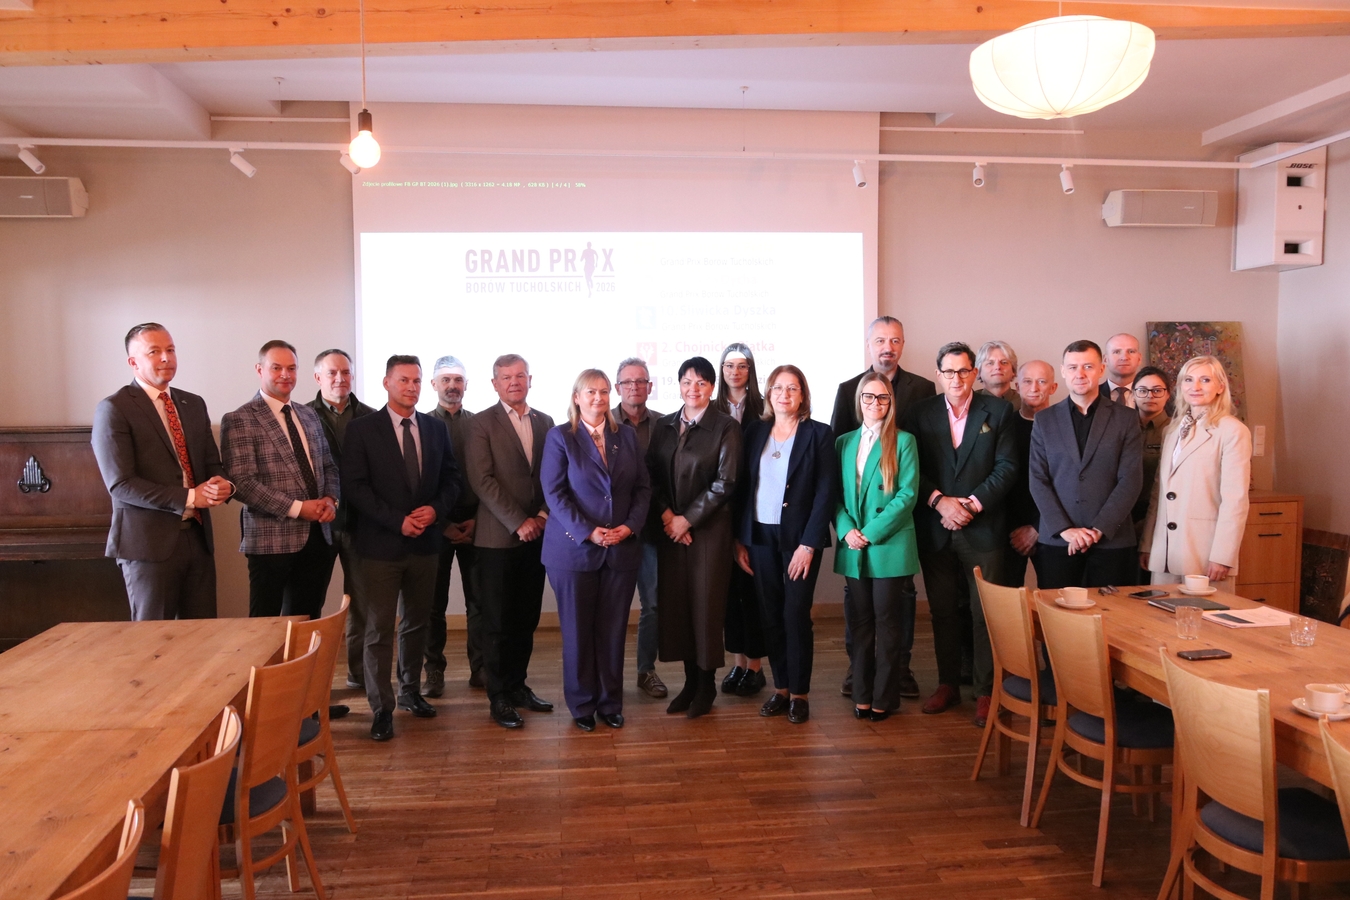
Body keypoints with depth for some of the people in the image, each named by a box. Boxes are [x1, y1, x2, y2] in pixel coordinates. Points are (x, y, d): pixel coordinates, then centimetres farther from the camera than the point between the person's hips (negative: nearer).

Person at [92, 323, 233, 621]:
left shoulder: (194, 404, 13)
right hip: (149, 541, -5)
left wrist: (222, 485, -9)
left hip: (198, 536, 5)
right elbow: (121, 484, -13)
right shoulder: (114, 409, -6)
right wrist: (188, 498, -18)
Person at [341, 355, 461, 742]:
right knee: (380, 629, 0)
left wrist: (435, 510, -10)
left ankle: (411, 691, 31)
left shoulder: (436, 428, 8)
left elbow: (451, 478, 10)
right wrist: (398, 520, -17)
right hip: (380, 545, -4)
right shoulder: (362, 429, -4)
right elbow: (354, 486, -10)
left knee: (417, 623, 15)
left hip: (425, 542, 4)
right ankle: (382, 708, 9)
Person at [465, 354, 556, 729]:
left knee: (526, 619, 11)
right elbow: (482, 480, -11)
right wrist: (518, 523, -14)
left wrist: (544, 513, -5)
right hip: (498, 538, -4)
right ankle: (499, 697, 13)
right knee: (498, 622, 3)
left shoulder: (544, 422, 11)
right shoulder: (482, 424, -3)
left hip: (536, 536, 4)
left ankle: (518, 685, 25)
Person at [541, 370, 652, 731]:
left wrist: (630, 526, -8)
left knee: (614, 630, 8)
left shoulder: (627, 436, 9)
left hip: (622, 549, 3)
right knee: (578, 630, 6)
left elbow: (643, 487, 8)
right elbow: (554, 492, -8)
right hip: (574, 549, -3)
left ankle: (611, 703, 20)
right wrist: (588, 532, -17)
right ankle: (582, 705, 20)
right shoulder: (559, 437, -1)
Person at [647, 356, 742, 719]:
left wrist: (687, 519, -12)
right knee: (675, 603, 7)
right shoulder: (663, 426, 9)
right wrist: (665, 513, -7)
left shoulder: (726, 428, -5)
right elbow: (653, 475, 8)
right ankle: (690, 680, 21)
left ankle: (707, 684, 17)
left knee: (706, 604, 2)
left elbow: (724, 482, -10)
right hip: (670, 528, 4)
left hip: (708, 528, -4)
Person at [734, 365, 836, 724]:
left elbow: (825, 493, -7)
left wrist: (808, 544, -13)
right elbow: (743, 487, 8)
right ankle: (780, 688, 20)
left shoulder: (819, 434, -2)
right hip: (760, 537, 3)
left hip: (799, 539, -3)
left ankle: (799, 693, 13)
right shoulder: (755, 432, 7)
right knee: (770, 617, 8)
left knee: (796, 616, 0)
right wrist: (740, 540, 3)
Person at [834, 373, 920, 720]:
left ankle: (884, 698, 12)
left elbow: (907, 495, -9)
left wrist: (871, 533, -14)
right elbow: (835, 494, 8)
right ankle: (862, 694, 18)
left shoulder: (903, 441, -2)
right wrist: (846, 530, -9)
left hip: (889, 546, -4)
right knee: (860, 622, 9)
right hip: (853, 548, 4)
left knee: (888, 622, 3)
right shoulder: (844, 442, 11)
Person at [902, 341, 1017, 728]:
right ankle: (948, 685, 23)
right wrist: (939, 501, -12)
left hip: (983, 528, -2)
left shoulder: (999, 411, 2)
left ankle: (986, 692, 13)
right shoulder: (920, 413, 6)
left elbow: (1007, 467, -3)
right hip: (935, 530, 2)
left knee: (986, 613, 2)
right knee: (943, 611, 10)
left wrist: (973, 504, -12)